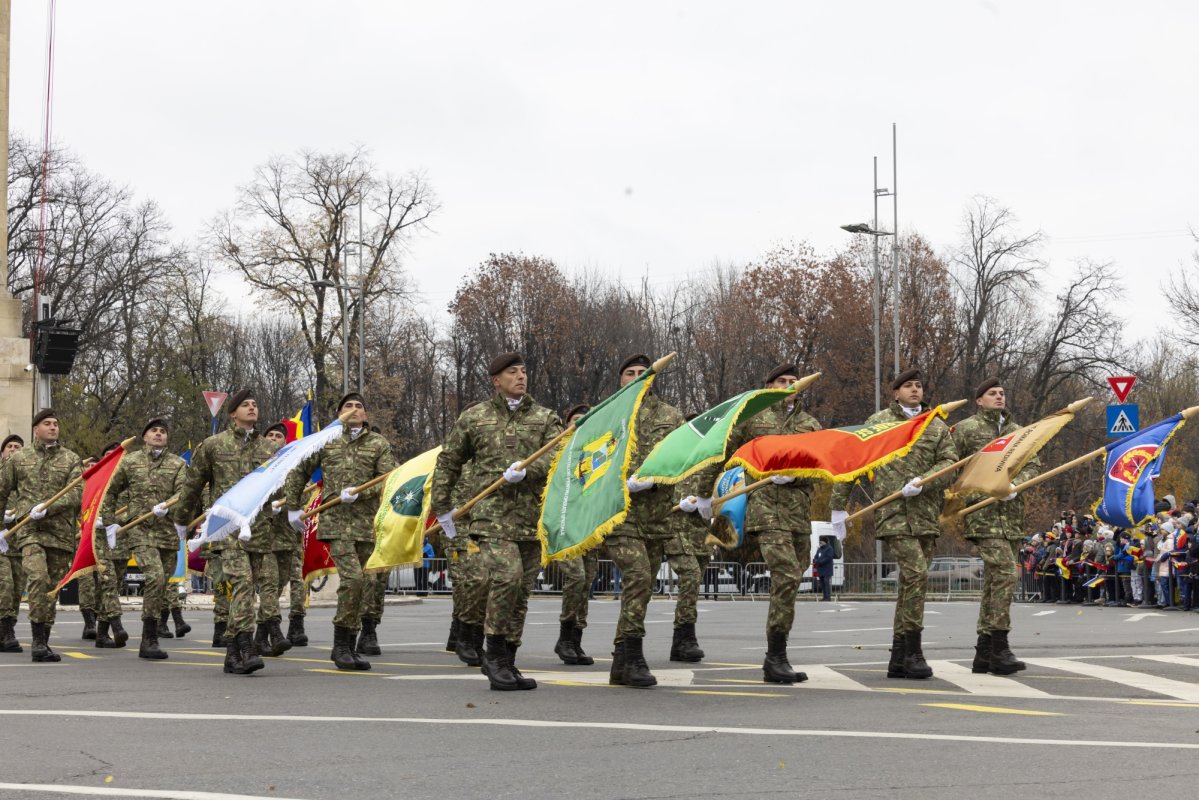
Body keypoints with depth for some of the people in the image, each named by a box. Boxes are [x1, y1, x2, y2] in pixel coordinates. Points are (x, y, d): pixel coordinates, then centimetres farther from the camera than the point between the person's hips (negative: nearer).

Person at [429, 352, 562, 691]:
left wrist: (526, 471, -22)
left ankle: (505, 665, 18)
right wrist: (442, 507, 14)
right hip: (492, 514, -3)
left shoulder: (545, 418, 12)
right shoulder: (473, 418, 9)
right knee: (507, 576, -23)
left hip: (533, 517, 3)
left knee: (521, 592, 7)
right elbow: (448, 462, 18)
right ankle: (495, 653, -9)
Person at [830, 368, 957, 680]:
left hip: (927, 512, 4)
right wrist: (839, 505, 6)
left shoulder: (938, 427, 14)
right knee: (916, 573, -18)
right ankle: (912, 650, -13)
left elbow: (949, 462, 2)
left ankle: (899, 658, 13)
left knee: (910, 582, 7)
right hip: (893, 512, -4)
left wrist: (923, 482, -15)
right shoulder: (878, 422, 7)